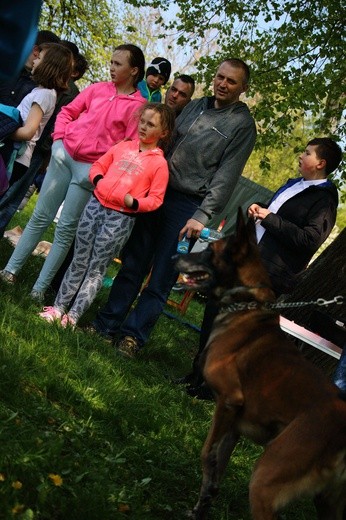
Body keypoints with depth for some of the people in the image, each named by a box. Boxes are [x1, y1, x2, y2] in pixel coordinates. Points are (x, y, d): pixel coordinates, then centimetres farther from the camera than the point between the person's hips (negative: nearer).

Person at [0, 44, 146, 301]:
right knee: (41, 216, 9)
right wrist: (60, 140, 3)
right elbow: (67, 112, 15)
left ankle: (39, 288, 8)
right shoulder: (97, 89, 8)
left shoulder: (138, 105, -5)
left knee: (66, 229, 1)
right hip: (64, 156, 4)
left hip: (91, 169, -4)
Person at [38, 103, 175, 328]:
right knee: (79, 261, 11)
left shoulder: (159, 163, -3)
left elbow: (155, 199, -6)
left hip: (121, 218, -4)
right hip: (96, 206, 4)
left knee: (96, 269, 2)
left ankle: (73, 317, 7)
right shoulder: (123, 146, 10)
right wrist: (99, 181, -2)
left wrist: (132, 202, -20)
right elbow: (98, 166, 18)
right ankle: (59, 307, 19)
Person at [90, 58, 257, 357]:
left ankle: (134, 335, 9)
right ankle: (107, 323, 16)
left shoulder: (243, 124, -5)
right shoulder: (195, 106, 13)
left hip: (187, 206, -5)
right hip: (156, 193, 5)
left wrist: (202, 216, -18)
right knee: (132, 265, 8)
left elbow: (227, 175, -11)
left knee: (161, 278, 0)